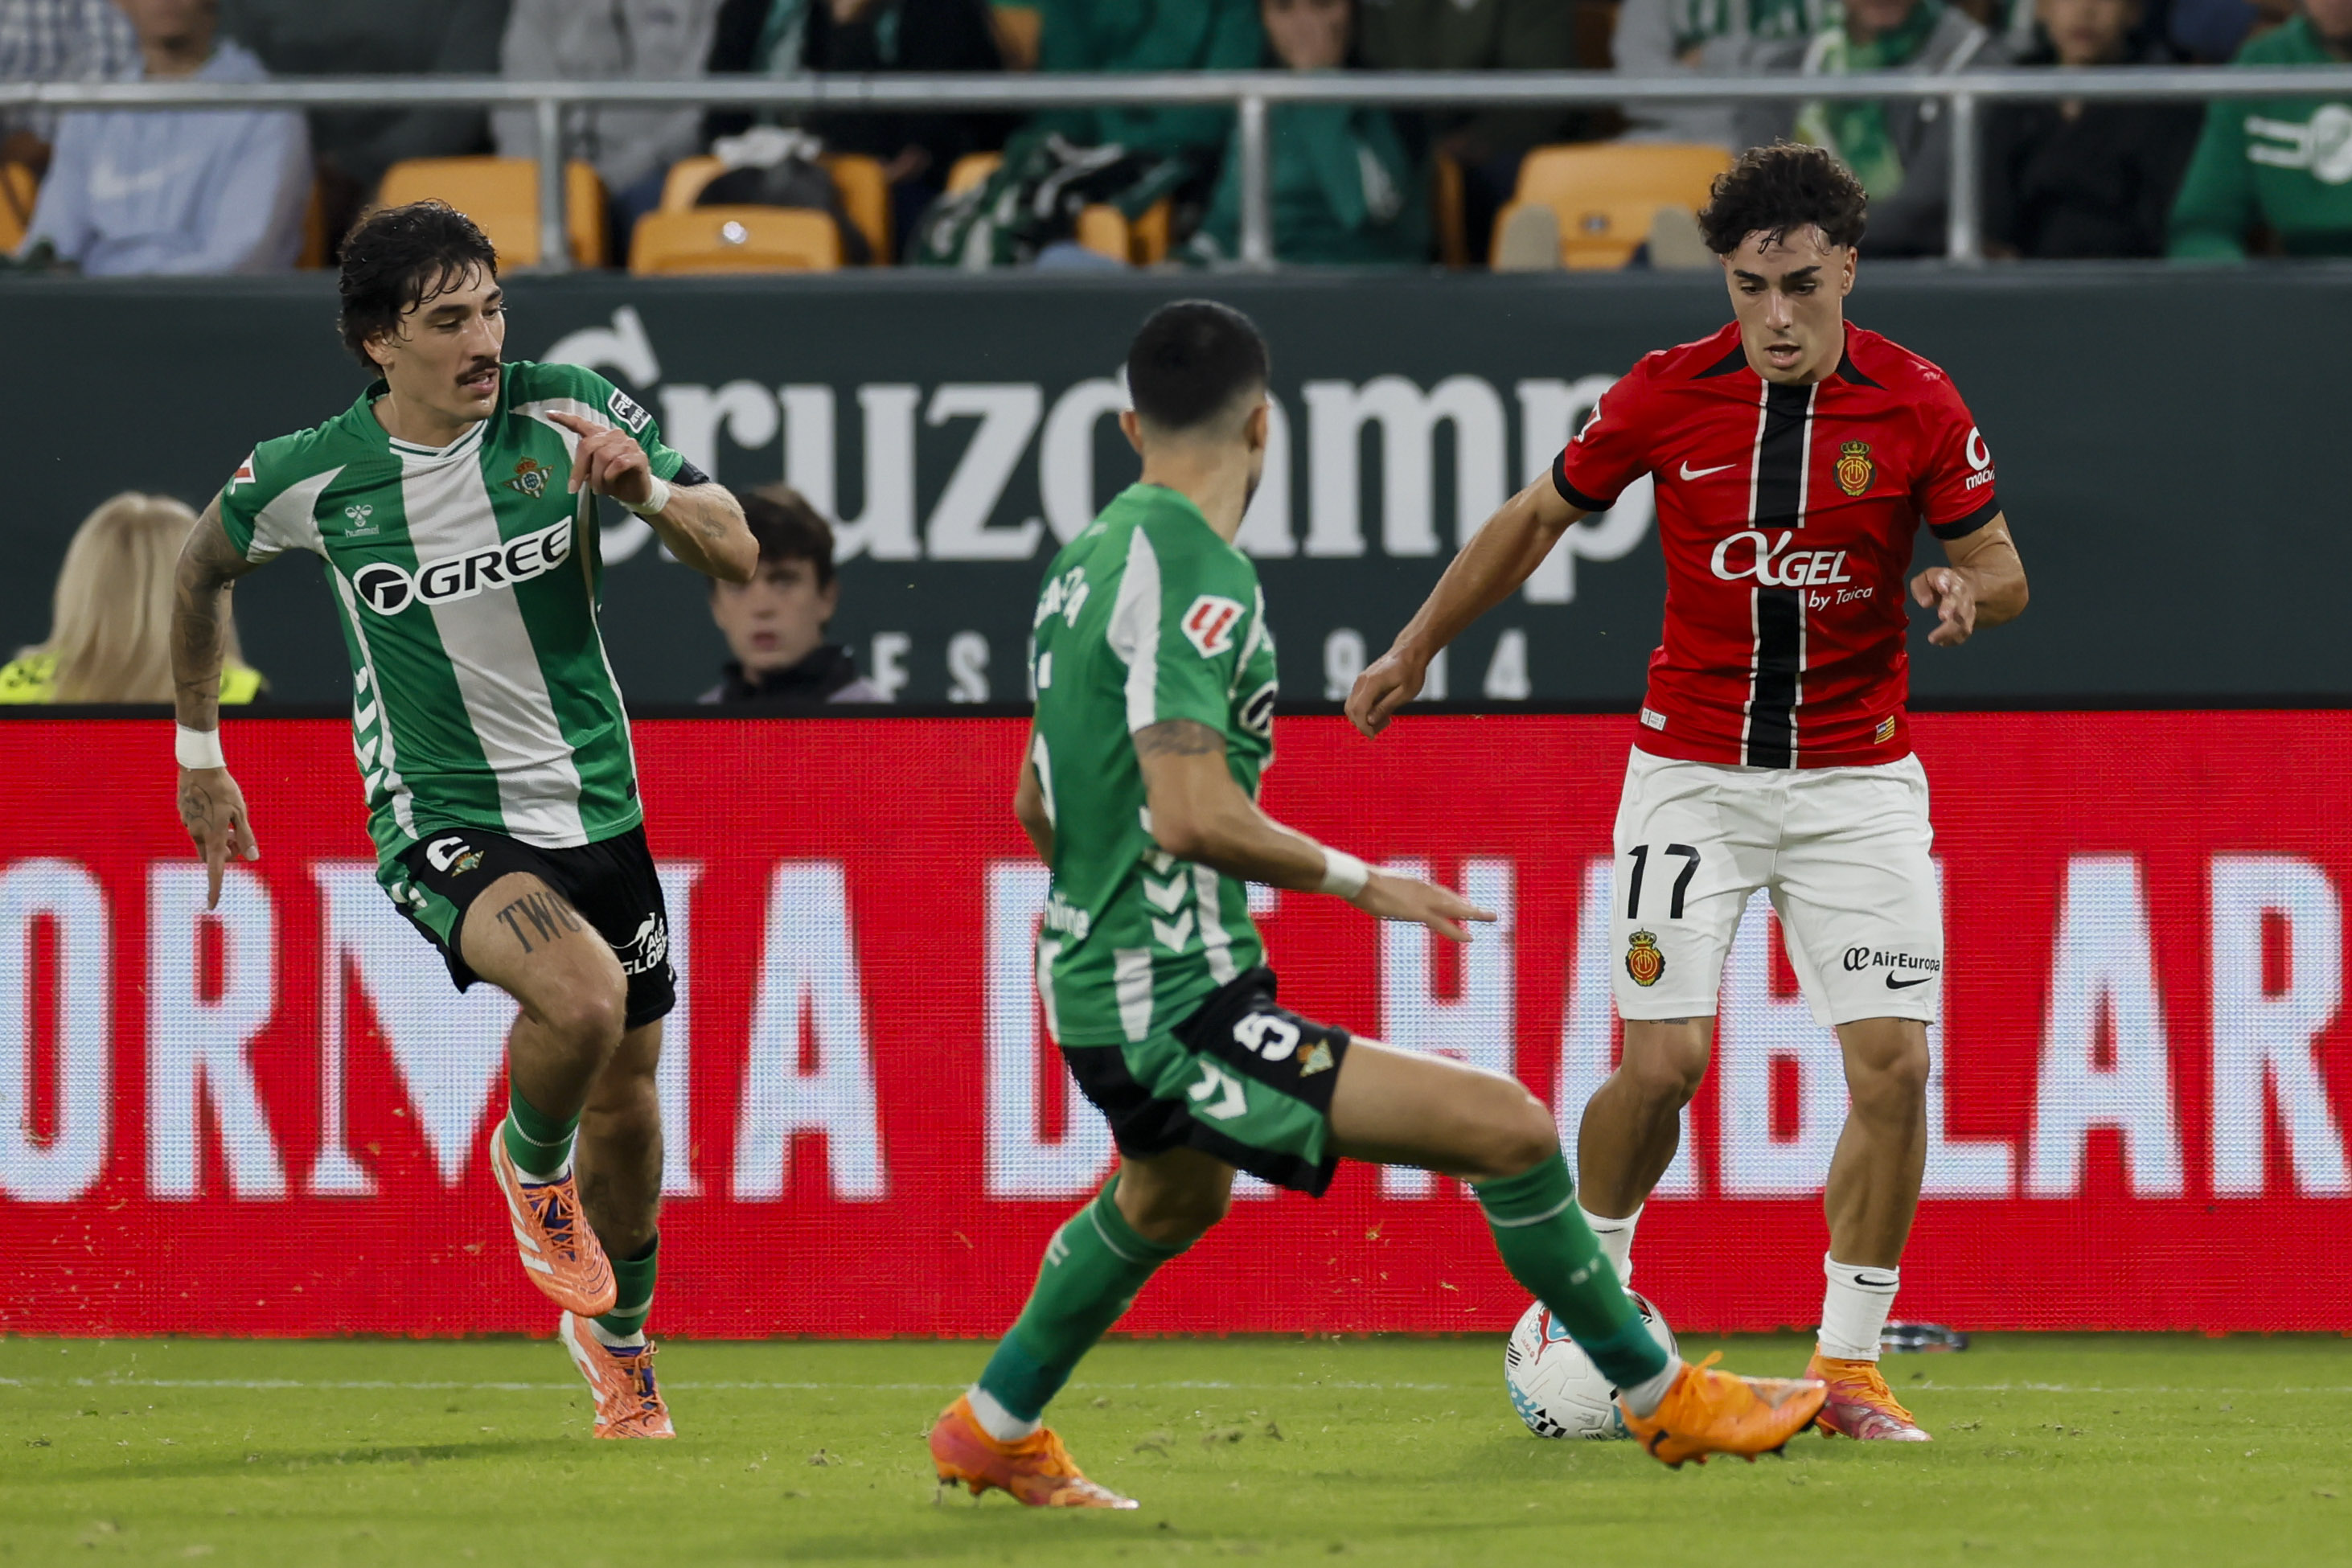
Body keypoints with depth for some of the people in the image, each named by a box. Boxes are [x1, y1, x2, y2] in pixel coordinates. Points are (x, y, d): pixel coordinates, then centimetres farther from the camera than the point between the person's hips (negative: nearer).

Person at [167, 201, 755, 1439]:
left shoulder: (568, 411, -9)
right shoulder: (308, 478, -11)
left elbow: (737, 558, -6)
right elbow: (202, 568, 11)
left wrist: (645, 488, -26)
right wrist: (198, 752, 16)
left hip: (595, 805, 3)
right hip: (440, 823, -3)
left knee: (625, 1091, 12)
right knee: (584, 996, -30)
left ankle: (620, 1343, 39)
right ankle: (530, 1163, 4)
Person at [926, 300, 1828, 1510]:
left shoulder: (1088, 562, 10)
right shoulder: (1193, 575, -19)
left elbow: (1036, 805, 21)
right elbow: (1193, 815, -28)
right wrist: (1356, 882, -15)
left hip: (1096, 989, 10)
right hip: (1182, 1012, -10)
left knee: (1172, 1197, 40)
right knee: (1507, 1129, -13)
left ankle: (994, 1431, 54)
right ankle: (1663, 1399, -3)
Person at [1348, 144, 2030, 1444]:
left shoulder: (1916, 405, -8)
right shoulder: (1666, 395, -7)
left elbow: (2001, 570, 1)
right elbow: (1536, 519, 9)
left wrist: (1965, 591, -22)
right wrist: (1415, 649, 14)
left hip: (1855, 778, 0)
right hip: (1693, 771, 0)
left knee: (1892, 1062, -11)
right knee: (1662, 1060, -10)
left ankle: (1848, 1364, 3)